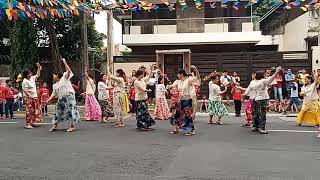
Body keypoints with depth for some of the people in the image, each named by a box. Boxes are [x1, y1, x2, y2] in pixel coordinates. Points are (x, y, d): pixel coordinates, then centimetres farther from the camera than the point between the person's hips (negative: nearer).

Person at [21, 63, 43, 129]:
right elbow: (25, 90, -18)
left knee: (35, 110, 12)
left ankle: (32, 122, 21)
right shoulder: (25, 81, -15)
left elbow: (38, 75, 22)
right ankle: (27, 124, -5)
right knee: (29, 111, -8)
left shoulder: (32, 78, 7)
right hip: (28, 98, -8)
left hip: (34, 97, 8)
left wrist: (39, 68, 12)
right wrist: (29, 96, -23)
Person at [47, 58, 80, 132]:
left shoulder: (64, 78, 2)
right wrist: (49, 99, -1)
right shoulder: (55, 85, 19)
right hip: (61, 99, 7)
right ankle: (54, 126, 19)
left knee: (70, 110, -10)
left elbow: (69, 70, -12)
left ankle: (72, 126, -5)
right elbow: (54, 94, 12)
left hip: (69, 96, -7)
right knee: (58, 110, 9)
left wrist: (64, 62, -12)